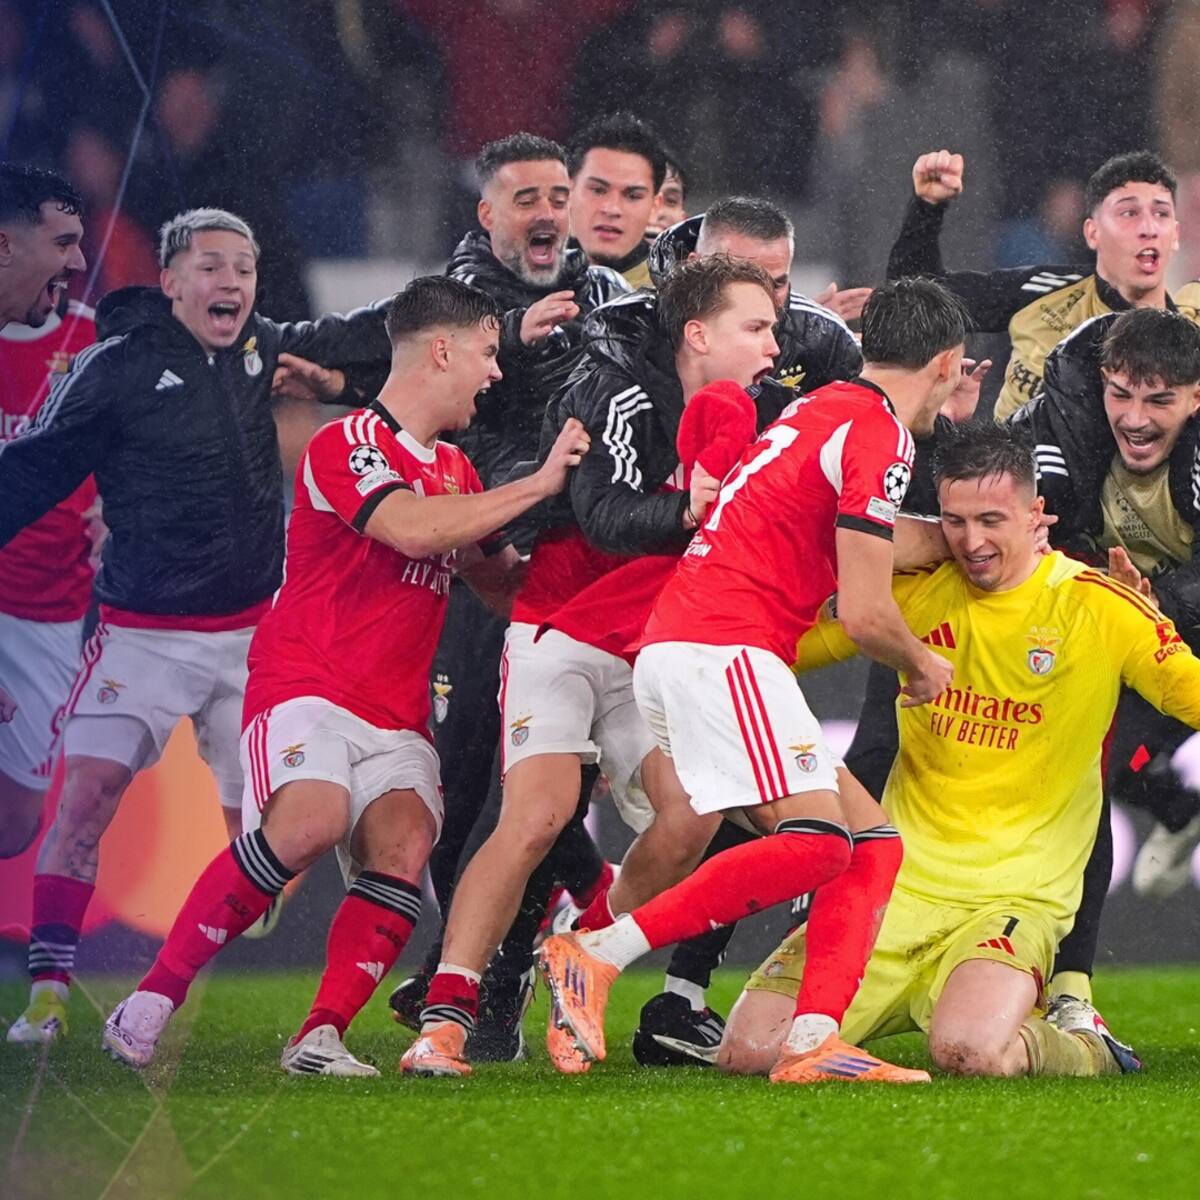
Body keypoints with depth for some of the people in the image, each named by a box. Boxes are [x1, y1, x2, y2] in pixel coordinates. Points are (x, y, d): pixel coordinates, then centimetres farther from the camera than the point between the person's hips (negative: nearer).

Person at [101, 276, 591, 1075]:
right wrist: (538, 485, -17)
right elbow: (411, 528, -24)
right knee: (311, 820, -32)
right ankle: (153, 1001, -22)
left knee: (404, 845, -20)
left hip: (398, 717, 7)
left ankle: (321, 1037, -23)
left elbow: (501, 580, 34)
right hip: (306, 685, -7)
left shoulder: (455, 469, 21)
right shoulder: (349, 443, -6)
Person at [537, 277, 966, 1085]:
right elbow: (865, 614, -12)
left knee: (873, 843, 5)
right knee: (815, 843, -22)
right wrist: (923, 665, 8)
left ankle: (813, 1041, -9)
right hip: (723, 649, -10)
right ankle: (598, 954, -20)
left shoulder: (822, 410, 21)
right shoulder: (878, 434, -8)